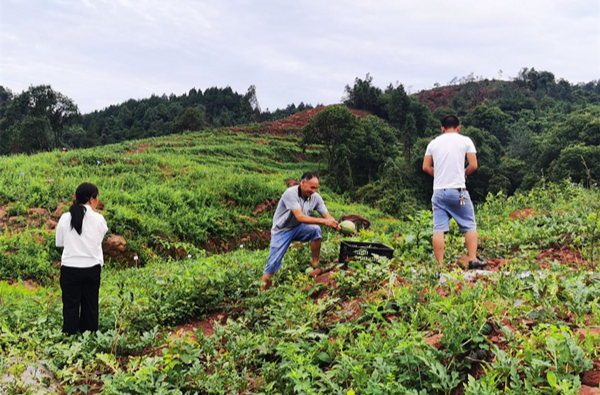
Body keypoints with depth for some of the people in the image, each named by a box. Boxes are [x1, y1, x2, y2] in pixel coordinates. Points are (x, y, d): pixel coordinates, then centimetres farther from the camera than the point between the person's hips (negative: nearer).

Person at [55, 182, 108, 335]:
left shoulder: (65, 218, -6)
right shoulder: (98, 219, -8)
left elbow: (59, 242, 5)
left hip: (70, 268, 0)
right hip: (92, 268, 0)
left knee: (70, 305, 10)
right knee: (90, 305, 13)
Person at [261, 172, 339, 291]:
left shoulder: (315, 197, -8)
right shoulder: (291, 193, -26)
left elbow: (327, 216, -9)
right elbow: (300, 217, -34)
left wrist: (337, 225, -29)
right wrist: (323, 221, -38)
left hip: (298, 229, 4)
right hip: (282, 231, -4)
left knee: (316, 230, -25)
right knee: (273, 264, -10)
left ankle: (316, 266, -13)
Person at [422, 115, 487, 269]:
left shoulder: (433, 143, 11)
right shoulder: (465, 141, 3)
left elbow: (426, 167, 10)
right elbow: (473, 165, -1)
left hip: (438, 191, 3)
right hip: (458, 190, -2)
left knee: (439, 229, 0)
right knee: (470, 226, 9)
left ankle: (440, 265, -1)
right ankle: (473, 259, 5)